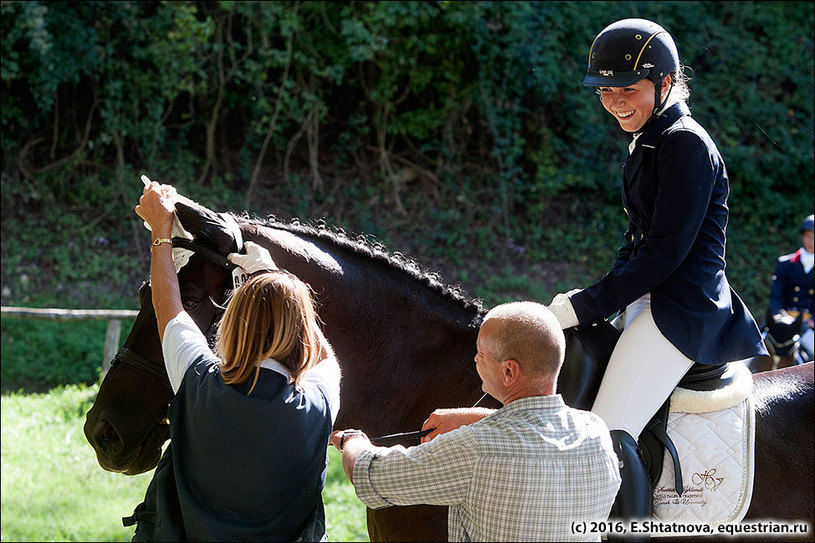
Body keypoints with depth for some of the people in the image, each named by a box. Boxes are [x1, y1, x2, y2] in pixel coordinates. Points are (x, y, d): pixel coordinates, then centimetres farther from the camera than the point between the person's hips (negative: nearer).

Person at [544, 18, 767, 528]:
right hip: (653, 299, 11)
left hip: (683, 307, -11)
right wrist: (596, 301, 9)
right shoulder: (649, 142, 15)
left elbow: (665, 251, -20)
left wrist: (587, 305, -16)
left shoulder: (685, 144, -15)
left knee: (609, 438, -21)